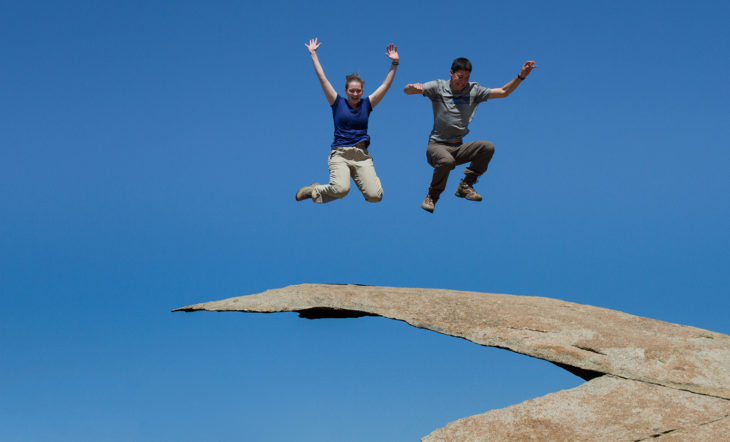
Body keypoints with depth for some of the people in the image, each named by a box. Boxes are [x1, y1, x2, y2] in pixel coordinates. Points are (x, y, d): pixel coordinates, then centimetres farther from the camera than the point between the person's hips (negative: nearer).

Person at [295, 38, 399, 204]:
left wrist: (394, 63, 3)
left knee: (375, 195, -16)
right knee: (341, 189, -30)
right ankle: (314, 191, 2)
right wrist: (313, 54, 6)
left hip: (362, 156, 3)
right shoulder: (338, 103, 8)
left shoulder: (366, 104, 13)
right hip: (340, 154, -3)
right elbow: (322, 79, 7)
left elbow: (386, 85, 11)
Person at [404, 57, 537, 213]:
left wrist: (521, 76, -4)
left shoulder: (474, 90, 8)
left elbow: (503, 92, 9)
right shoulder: (438, 87, -1)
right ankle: (432, 196, -10)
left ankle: (465, 186, -4)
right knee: (447, 161, -38)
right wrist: (414, 87, -33)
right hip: (437, 146, -4)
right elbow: (407, 90, -9)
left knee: (488, 147, -22)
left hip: (459, 148, 4)